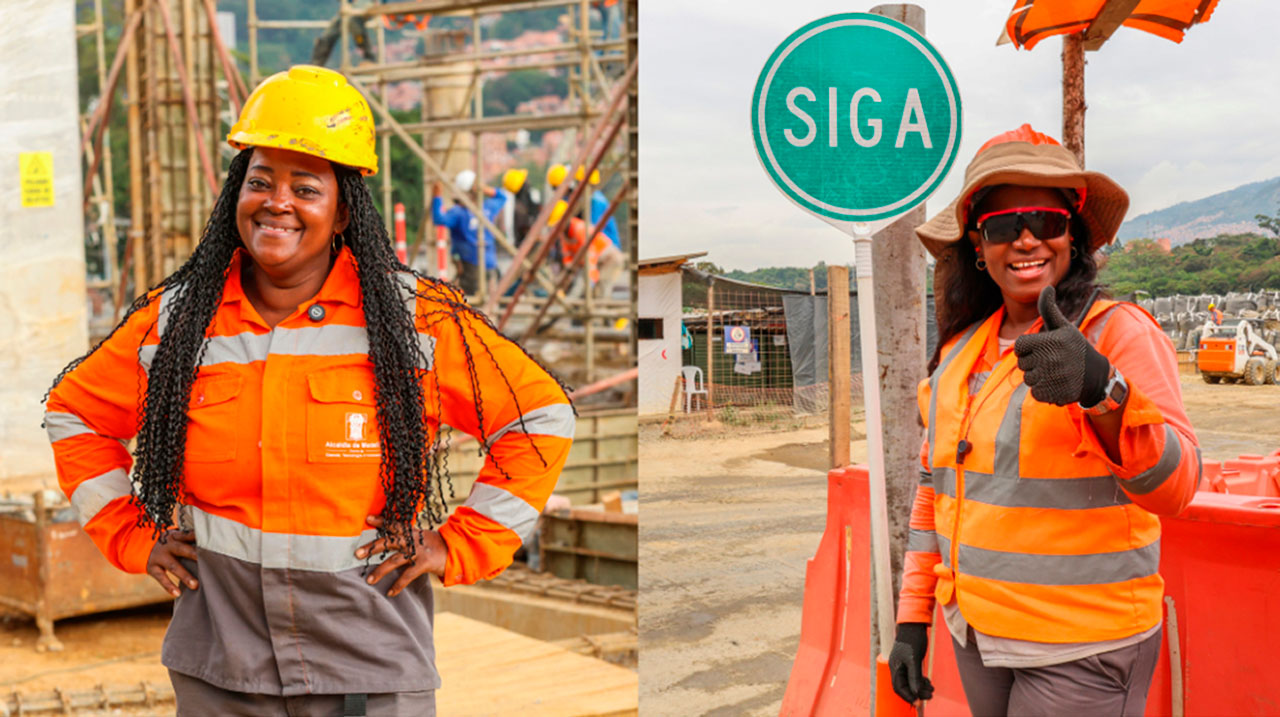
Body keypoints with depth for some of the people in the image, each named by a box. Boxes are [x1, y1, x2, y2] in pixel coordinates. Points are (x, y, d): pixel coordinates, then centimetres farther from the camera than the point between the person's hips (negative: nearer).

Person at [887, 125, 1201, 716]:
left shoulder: (1119, 332, -11)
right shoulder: (959, 352, 7)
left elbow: (1173, 485, -23)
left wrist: (1103, 389, -41)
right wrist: (912, 620, 13)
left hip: (1081, 650, -5)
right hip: (979, 639, 6)